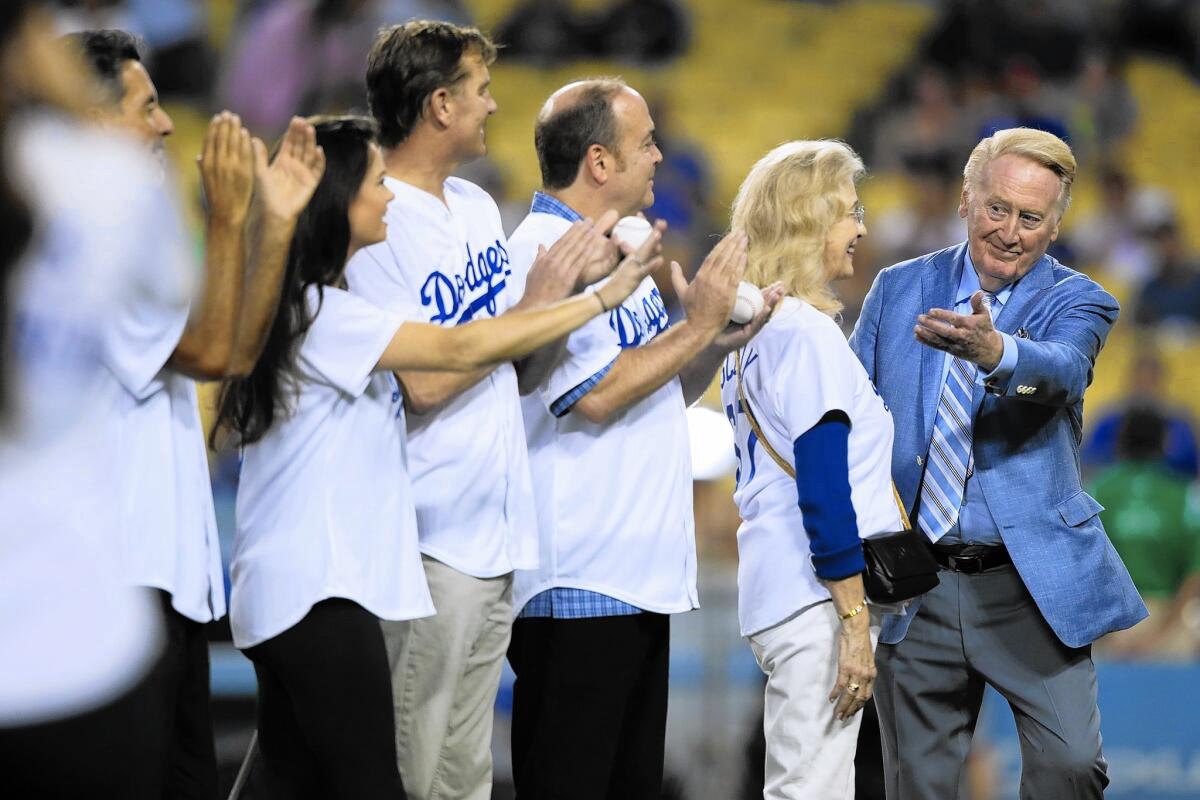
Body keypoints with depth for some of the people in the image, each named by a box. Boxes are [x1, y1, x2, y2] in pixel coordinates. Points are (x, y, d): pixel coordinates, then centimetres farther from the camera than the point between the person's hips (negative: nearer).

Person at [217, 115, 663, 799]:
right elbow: (460, 350, -16)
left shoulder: (321, 308, 17)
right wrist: (599, 299, -8)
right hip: (316, 591, -10)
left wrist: (540, 299, 10)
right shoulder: (318, 312, -13)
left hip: (283, 596, 10)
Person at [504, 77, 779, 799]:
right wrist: (699, 326, -13)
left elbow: (666, 392, 22)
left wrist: (720, 340, 4)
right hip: (579, 582, -10)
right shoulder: (544, 255, -13)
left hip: (642, 572, 10)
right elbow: (597, 394, -22)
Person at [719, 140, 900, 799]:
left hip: (771, 590, 10)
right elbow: (824, 490, -17)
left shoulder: (751, 332, 15)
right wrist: (855, 622, -17)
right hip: (817, 597, -10)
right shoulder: (807, 334, -13)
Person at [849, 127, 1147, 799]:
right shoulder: (899, 290, 9)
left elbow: (1060, 368, -24)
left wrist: (994, 350, -47)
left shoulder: (1077, 303, -1)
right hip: (913, 586, 3)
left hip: (1032, 585, -2)